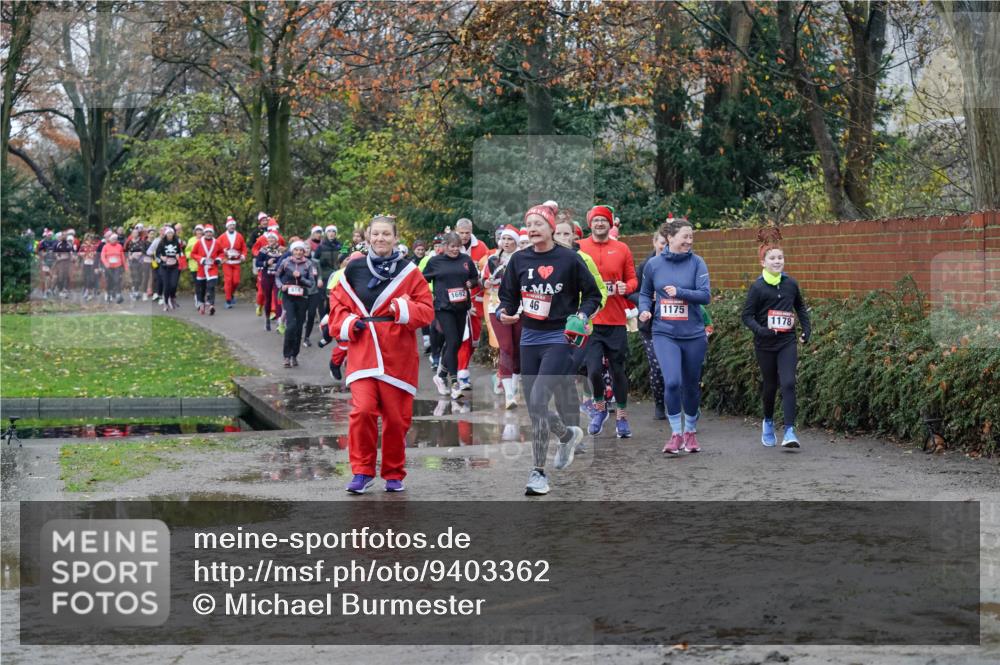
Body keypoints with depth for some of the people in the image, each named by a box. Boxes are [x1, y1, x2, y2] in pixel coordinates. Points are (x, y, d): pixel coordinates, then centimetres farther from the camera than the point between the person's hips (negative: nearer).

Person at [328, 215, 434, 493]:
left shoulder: (409, 272, 4)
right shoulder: (354, 270, 8)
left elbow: (427, 310, 1)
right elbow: (337, 303, 15)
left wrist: (404, 310, -17)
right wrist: (346, 324, -3)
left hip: (398, 357, 0)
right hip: (362, 353, 0)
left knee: (396, 418, 4)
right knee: (362, 410, -14)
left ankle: (394, 475, 20)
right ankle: (362, 472, -1)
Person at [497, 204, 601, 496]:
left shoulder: (569, 259, -5)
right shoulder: (519, 260, 6)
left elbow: (592, 295, 4)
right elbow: (508, 295, 14)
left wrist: (582, 315, -14)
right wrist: (504, 313, -7)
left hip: (559, 338, -5)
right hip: (529, 338, 5)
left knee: (538, 400, -18)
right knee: (533, 407, 10)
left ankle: (539, 472, -3)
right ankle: (568, 434, 37)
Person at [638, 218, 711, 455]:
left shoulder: (696, 262, -3)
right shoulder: (654, 264, 0)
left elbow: (705, 295, -10)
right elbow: (645, 293, 14)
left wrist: (679, 292, -22)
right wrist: (644, 310, -5)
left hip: (693, 334, 1)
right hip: (664, 333, -1)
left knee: (691, 386, 11)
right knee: (672, 382, -17)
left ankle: (690, 431, 31)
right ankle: (676, 433, -3)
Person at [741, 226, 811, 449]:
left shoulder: (791, 284, 2)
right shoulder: (757, 287, -9)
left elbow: (800, 307, 19)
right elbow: (747, 316, -7)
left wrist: (807, 329, 10)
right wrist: (760, 330, -24)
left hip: (787, 341, 2)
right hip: (765, 344, -2)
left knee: (788, 383, -13)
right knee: (770, 385, 11)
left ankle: (789, 431, -14)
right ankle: (768, 422, 36)